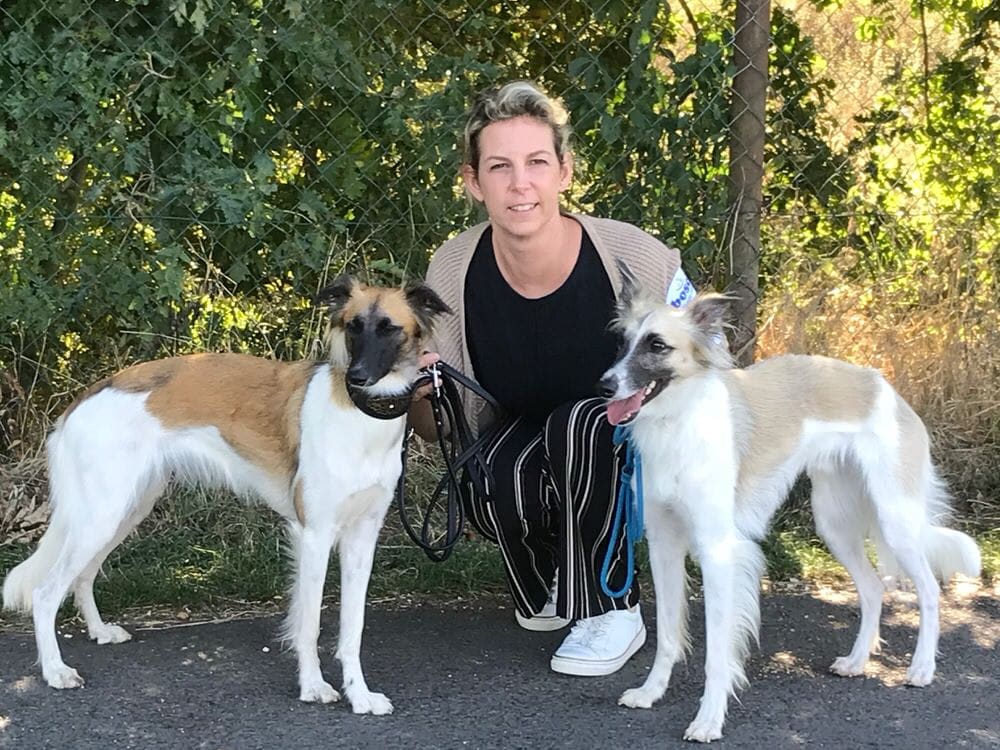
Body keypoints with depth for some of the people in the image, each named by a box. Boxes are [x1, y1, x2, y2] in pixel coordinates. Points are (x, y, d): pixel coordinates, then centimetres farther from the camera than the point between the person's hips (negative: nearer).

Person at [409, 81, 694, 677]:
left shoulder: (635, 258, -23)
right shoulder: (454, 271, -15)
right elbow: (444, 431, -7)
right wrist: (420, 397, -31)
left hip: (628, 457, -1)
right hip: (520, 444, 2)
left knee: (580, 425, -34)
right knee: (492, 488, -32)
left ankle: (613, 610, -10)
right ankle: (548, 588, 4)